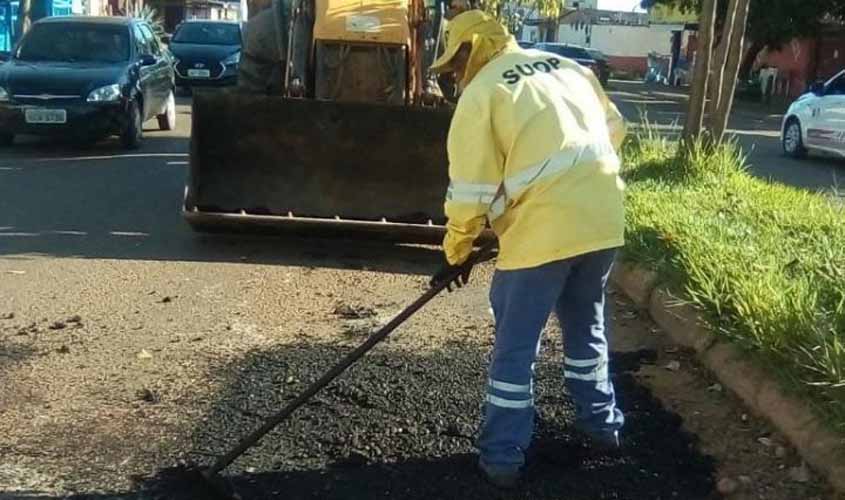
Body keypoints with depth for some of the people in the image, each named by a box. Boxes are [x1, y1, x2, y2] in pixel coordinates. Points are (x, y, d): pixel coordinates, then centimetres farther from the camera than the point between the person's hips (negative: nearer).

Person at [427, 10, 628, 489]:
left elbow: (471, 187, -5)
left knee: (516, 343, 5)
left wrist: (456, 251, 6)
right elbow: (615, 128, 24)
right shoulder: (571, 67, 18)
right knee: (587, 325, 25)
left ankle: (504, 455, 11)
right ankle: (602, 421, 37)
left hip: (544, 225, -7)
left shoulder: (482, 91, -2)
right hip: (603, 217, 7)